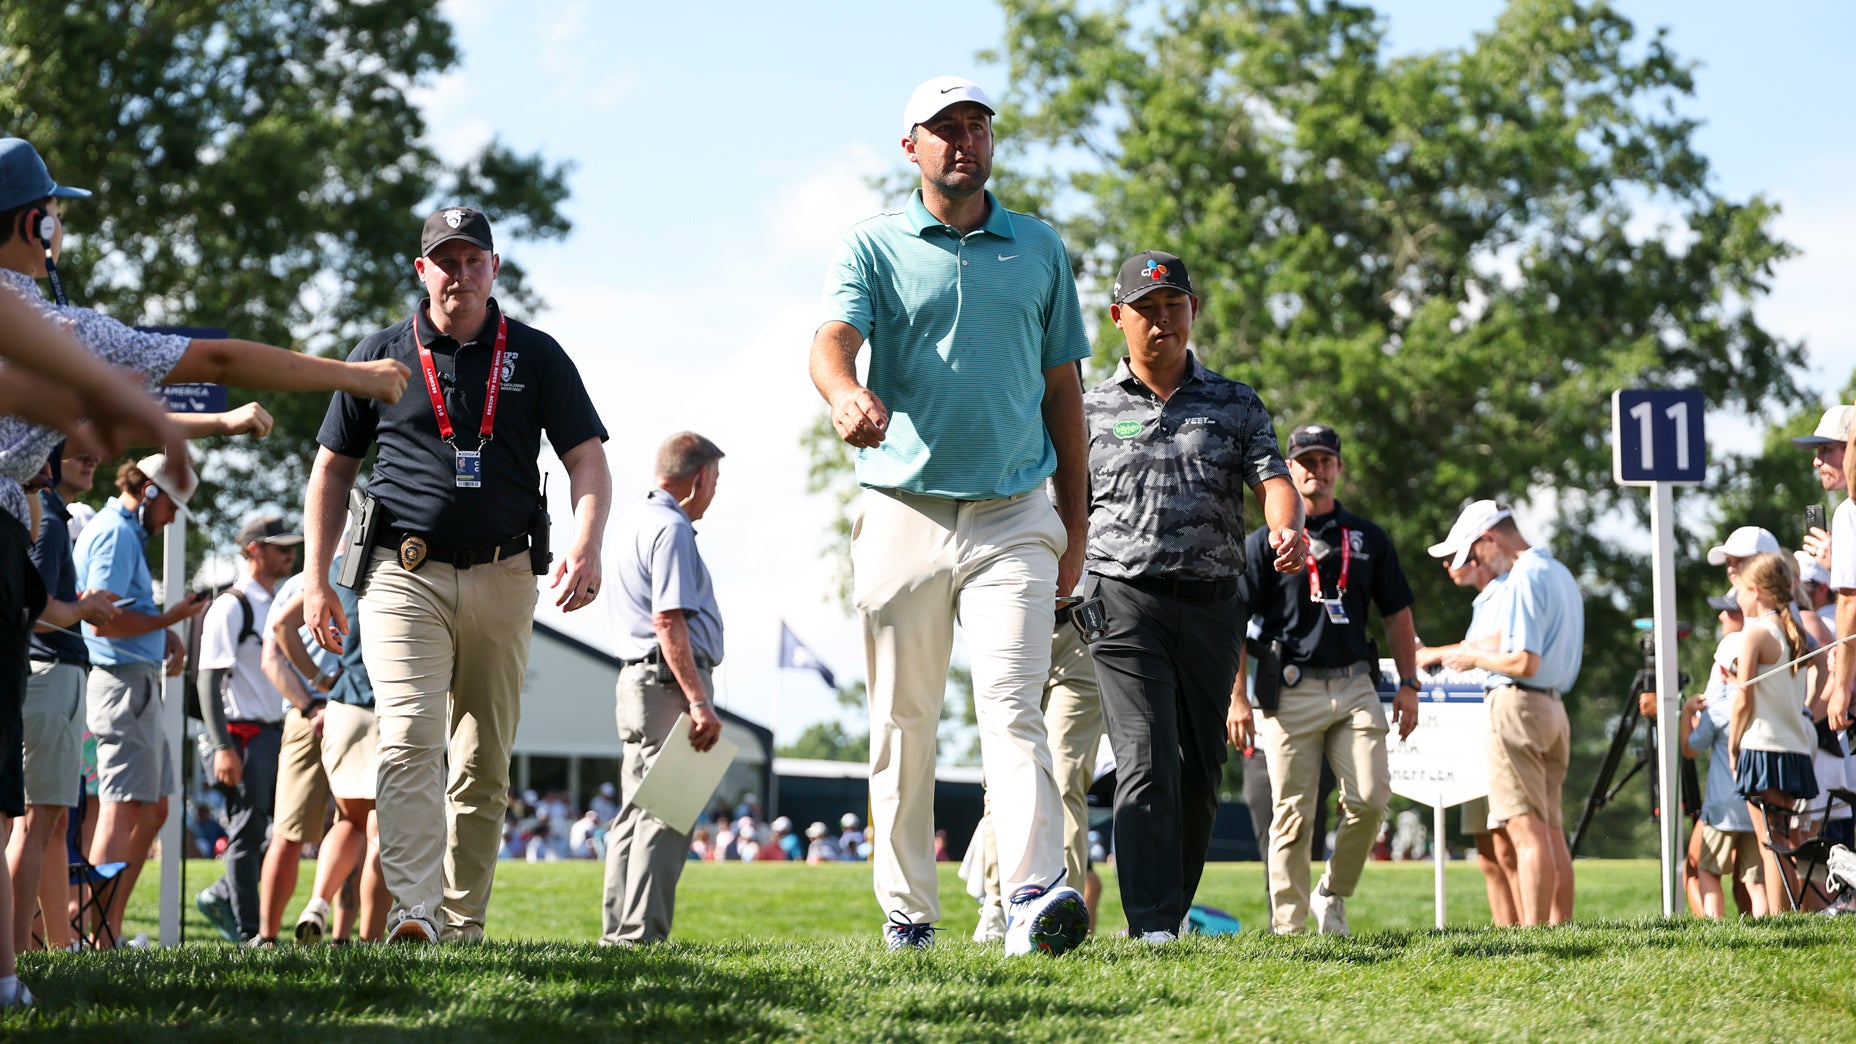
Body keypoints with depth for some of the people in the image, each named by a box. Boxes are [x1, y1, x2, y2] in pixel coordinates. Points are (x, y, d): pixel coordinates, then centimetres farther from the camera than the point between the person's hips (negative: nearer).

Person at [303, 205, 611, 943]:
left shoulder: (536, 356, 8)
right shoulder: (382, 355, 8)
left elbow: (587, 461, 4)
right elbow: (332, 470, 14)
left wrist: (585, 548, -15)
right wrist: (316, 579, 7)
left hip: (502, 580, 2)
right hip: (404, 576, -2)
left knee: (484, 762, 4)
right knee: (411, 742, -18)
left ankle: (463, 920, 10)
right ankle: (414, 909, -28)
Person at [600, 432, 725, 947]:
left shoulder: (637, 518, 17)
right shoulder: (671, 528, -13)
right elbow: (668, 621, -22)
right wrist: (699, 702, -24)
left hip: (637, 681, 10)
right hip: (670, 681, -10)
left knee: (639, 813, 13)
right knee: (667, 814, -11)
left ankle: (617, 932, 15)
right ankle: (642, 933, -14)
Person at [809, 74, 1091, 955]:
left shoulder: (1040, 249, 13)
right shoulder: (872, 247, 6)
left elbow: (1062, 387, 16)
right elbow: (832, 339, -13)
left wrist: (1077, 525, 12)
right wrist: (846, 395, -38)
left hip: (1014, 516, 0)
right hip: (902, 511, 0)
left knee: (1011, 705, -14)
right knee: (902, 720, 4)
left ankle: (1035, 897, -26)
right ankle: (907, 911, 11)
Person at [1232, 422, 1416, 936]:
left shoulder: (1369, 538, 15)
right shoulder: (1265, 540, 6)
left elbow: (1397, 616, 18)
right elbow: (1236, 622, 1)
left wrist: (1408, 685, 9)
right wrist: (1237, 696, -7)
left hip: (1355, 686, 2)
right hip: (1291, 691, -2)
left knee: (1371, 797, -12)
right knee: (1293, 813, -4)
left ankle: (1333, 894, 10)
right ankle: (1288, 925, 3)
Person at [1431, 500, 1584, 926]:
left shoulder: (1523, 578, -12)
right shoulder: (1561, 574, 18)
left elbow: (1525, 663, -19)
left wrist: (1477, 659, -4)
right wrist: (1489, 652, 20)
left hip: (1518, 704, -10)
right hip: (1554, 706, 10)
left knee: (1526, 828, -11)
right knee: (1551, 830, 9)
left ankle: (1533, 931, -13)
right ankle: (1560, 925, 8)